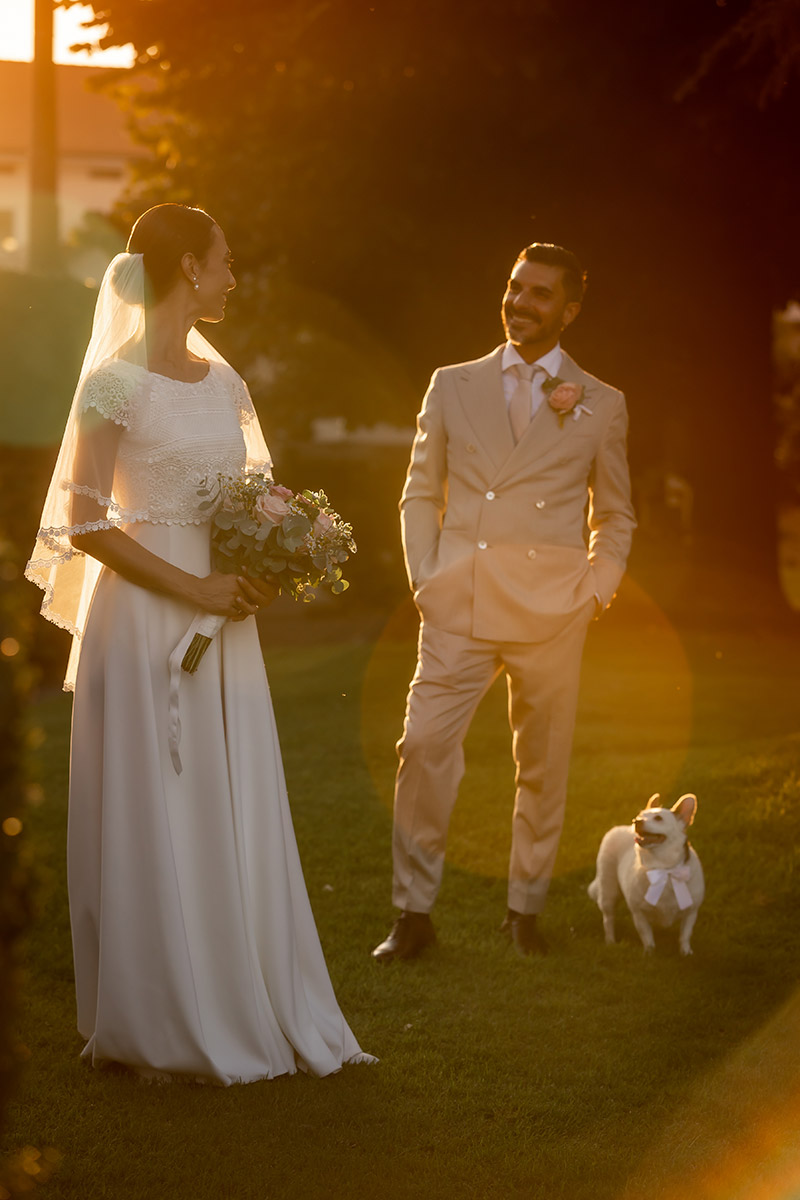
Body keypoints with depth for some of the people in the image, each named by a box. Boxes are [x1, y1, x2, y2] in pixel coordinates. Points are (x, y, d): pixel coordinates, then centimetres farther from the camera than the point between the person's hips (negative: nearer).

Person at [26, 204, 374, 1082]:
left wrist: (262, 574, -1)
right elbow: (83, 522, -13)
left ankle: (246, 1005, 19)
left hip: (224, 618, 7)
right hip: (145, 621, -7)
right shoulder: (115, 382, -10)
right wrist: (189, 588, -16)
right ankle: (160, 1030, 10)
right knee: (156, 820, 0)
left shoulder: (222, 380, 12)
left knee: (236, 817, 9)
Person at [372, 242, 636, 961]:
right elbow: (420, 494, 14)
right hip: (458, 609, 0)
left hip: (550, 613, 0)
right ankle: (414, 914, 0)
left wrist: (596, 593, 2)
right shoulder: (452, 387, 10)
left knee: (543, 766, 6)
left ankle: (526, 909, 20)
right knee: (424, 747, -10)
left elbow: (615, 515, 15)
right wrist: (424, 579, 2)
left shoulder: (600, 406, 7)